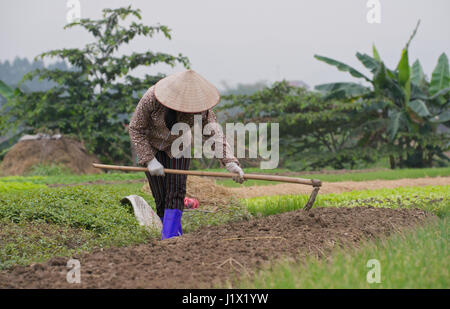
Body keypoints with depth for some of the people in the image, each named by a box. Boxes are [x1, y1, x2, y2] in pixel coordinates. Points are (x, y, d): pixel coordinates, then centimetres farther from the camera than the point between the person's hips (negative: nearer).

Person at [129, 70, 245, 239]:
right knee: (161, 196, -5)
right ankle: (178, 234, 11)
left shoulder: (200, 107, -24)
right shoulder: (151, 98, -30)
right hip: (150, 144, -1)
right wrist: (149, 160, -24)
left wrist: (229, 161, -40)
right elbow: (135, 129, -19)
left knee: (177, 189, -16)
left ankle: (169, 239, -18)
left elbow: (214, 133, -25)